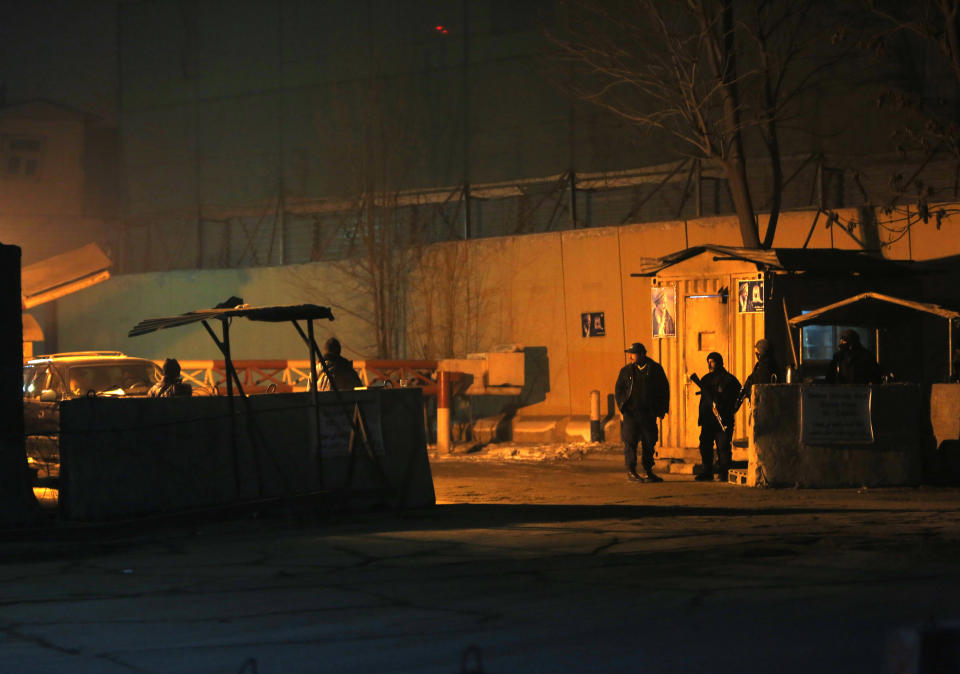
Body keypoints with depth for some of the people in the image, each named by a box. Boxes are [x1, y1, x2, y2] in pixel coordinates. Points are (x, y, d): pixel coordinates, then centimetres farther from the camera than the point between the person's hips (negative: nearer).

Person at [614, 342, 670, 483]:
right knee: (630, 441, -3)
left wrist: (662, 409, 5)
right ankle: (630, 471, 3)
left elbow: (664, 389, 9)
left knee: (649, 442, 5)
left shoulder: (655, 369, 4)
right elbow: (618, 390, 9)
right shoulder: (626, 370, 6)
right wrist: (622, 409, -3)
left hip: (648, 412, 1)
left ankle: (648, 471, 15)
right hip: (630, 412, -1)